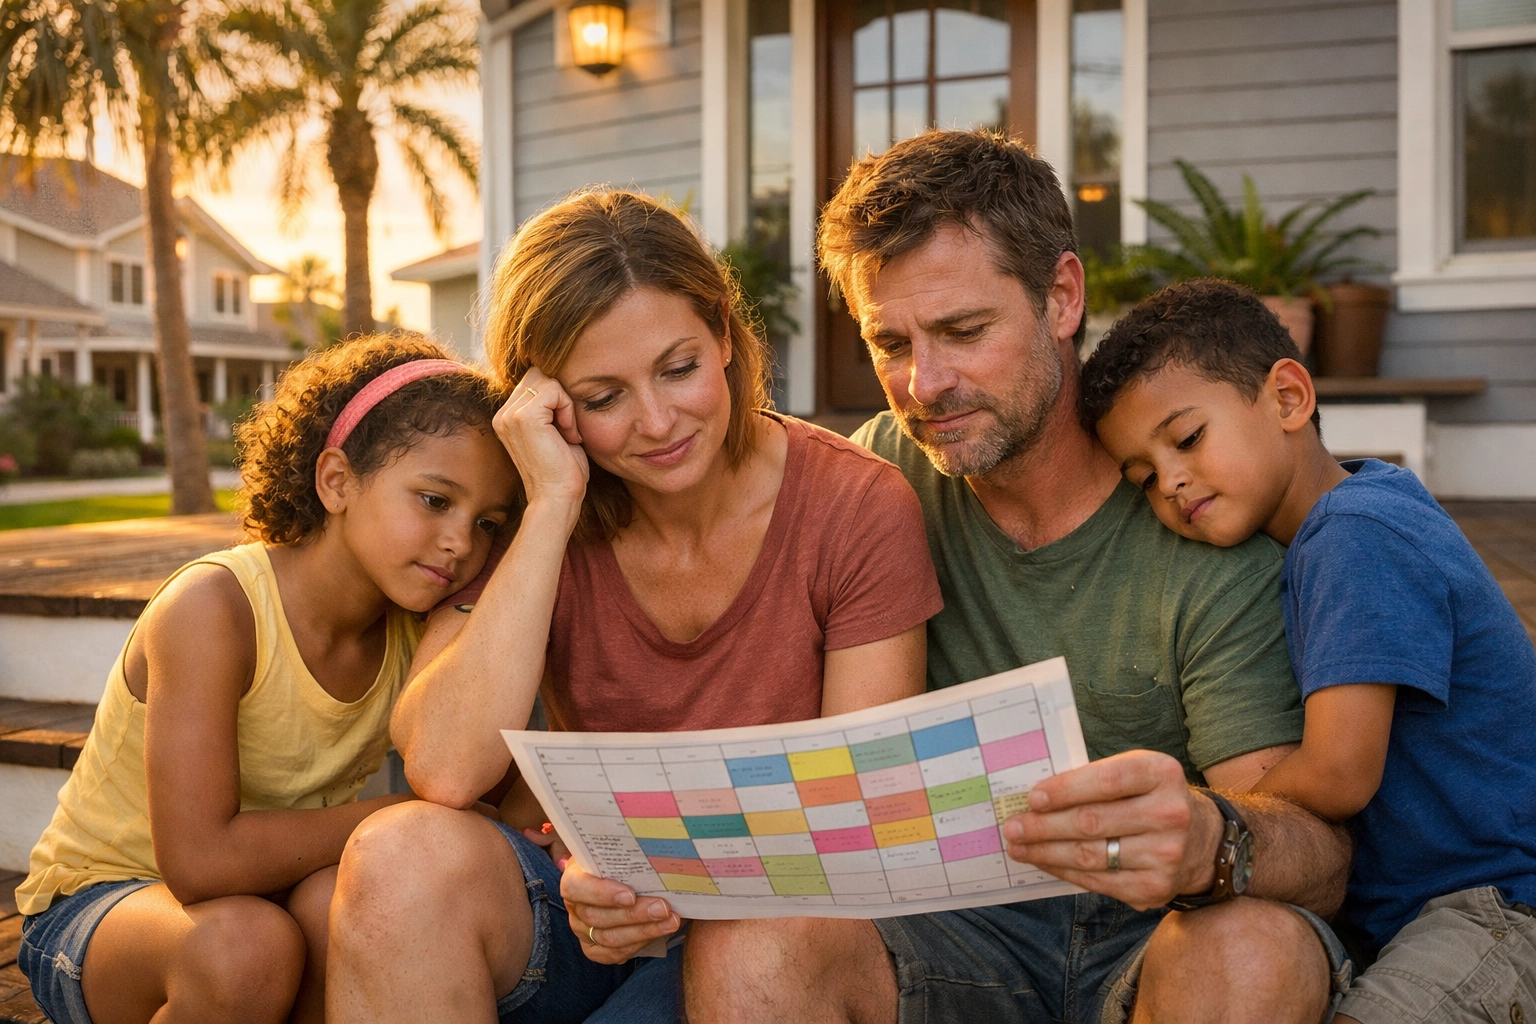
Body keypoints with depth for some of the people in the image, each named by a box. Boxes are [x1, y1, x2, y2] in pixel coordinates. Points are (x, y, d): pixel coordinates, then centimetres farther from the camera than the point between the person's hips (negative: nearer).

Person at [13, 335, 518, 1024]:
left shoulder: (417, 626, -6)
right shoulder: (212, 607, -25)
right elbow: (199, 859, -31)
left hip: (263, 897, 4)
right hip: (99, 905, -4)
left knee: (338, 901, -30)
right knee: (247, 944, -35)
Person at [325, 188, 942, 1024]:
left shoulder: (859, 508, -11)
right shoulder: (523, 512, -5)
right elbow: (444, 773, -22)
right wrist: (554, 504, -22)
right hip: (565, 902, 2)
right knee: (401, 855, -27)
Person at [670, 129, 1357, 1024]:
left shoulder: (1206, 524, -11)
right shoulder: (882, 475, -2)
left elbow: (1321, 850, -17)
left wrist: (1210, 842, -42)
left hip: (1154, 931, -1)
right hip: (957, 918, 1)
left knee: (1253, 950, -35)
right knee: (741, 949, -28)